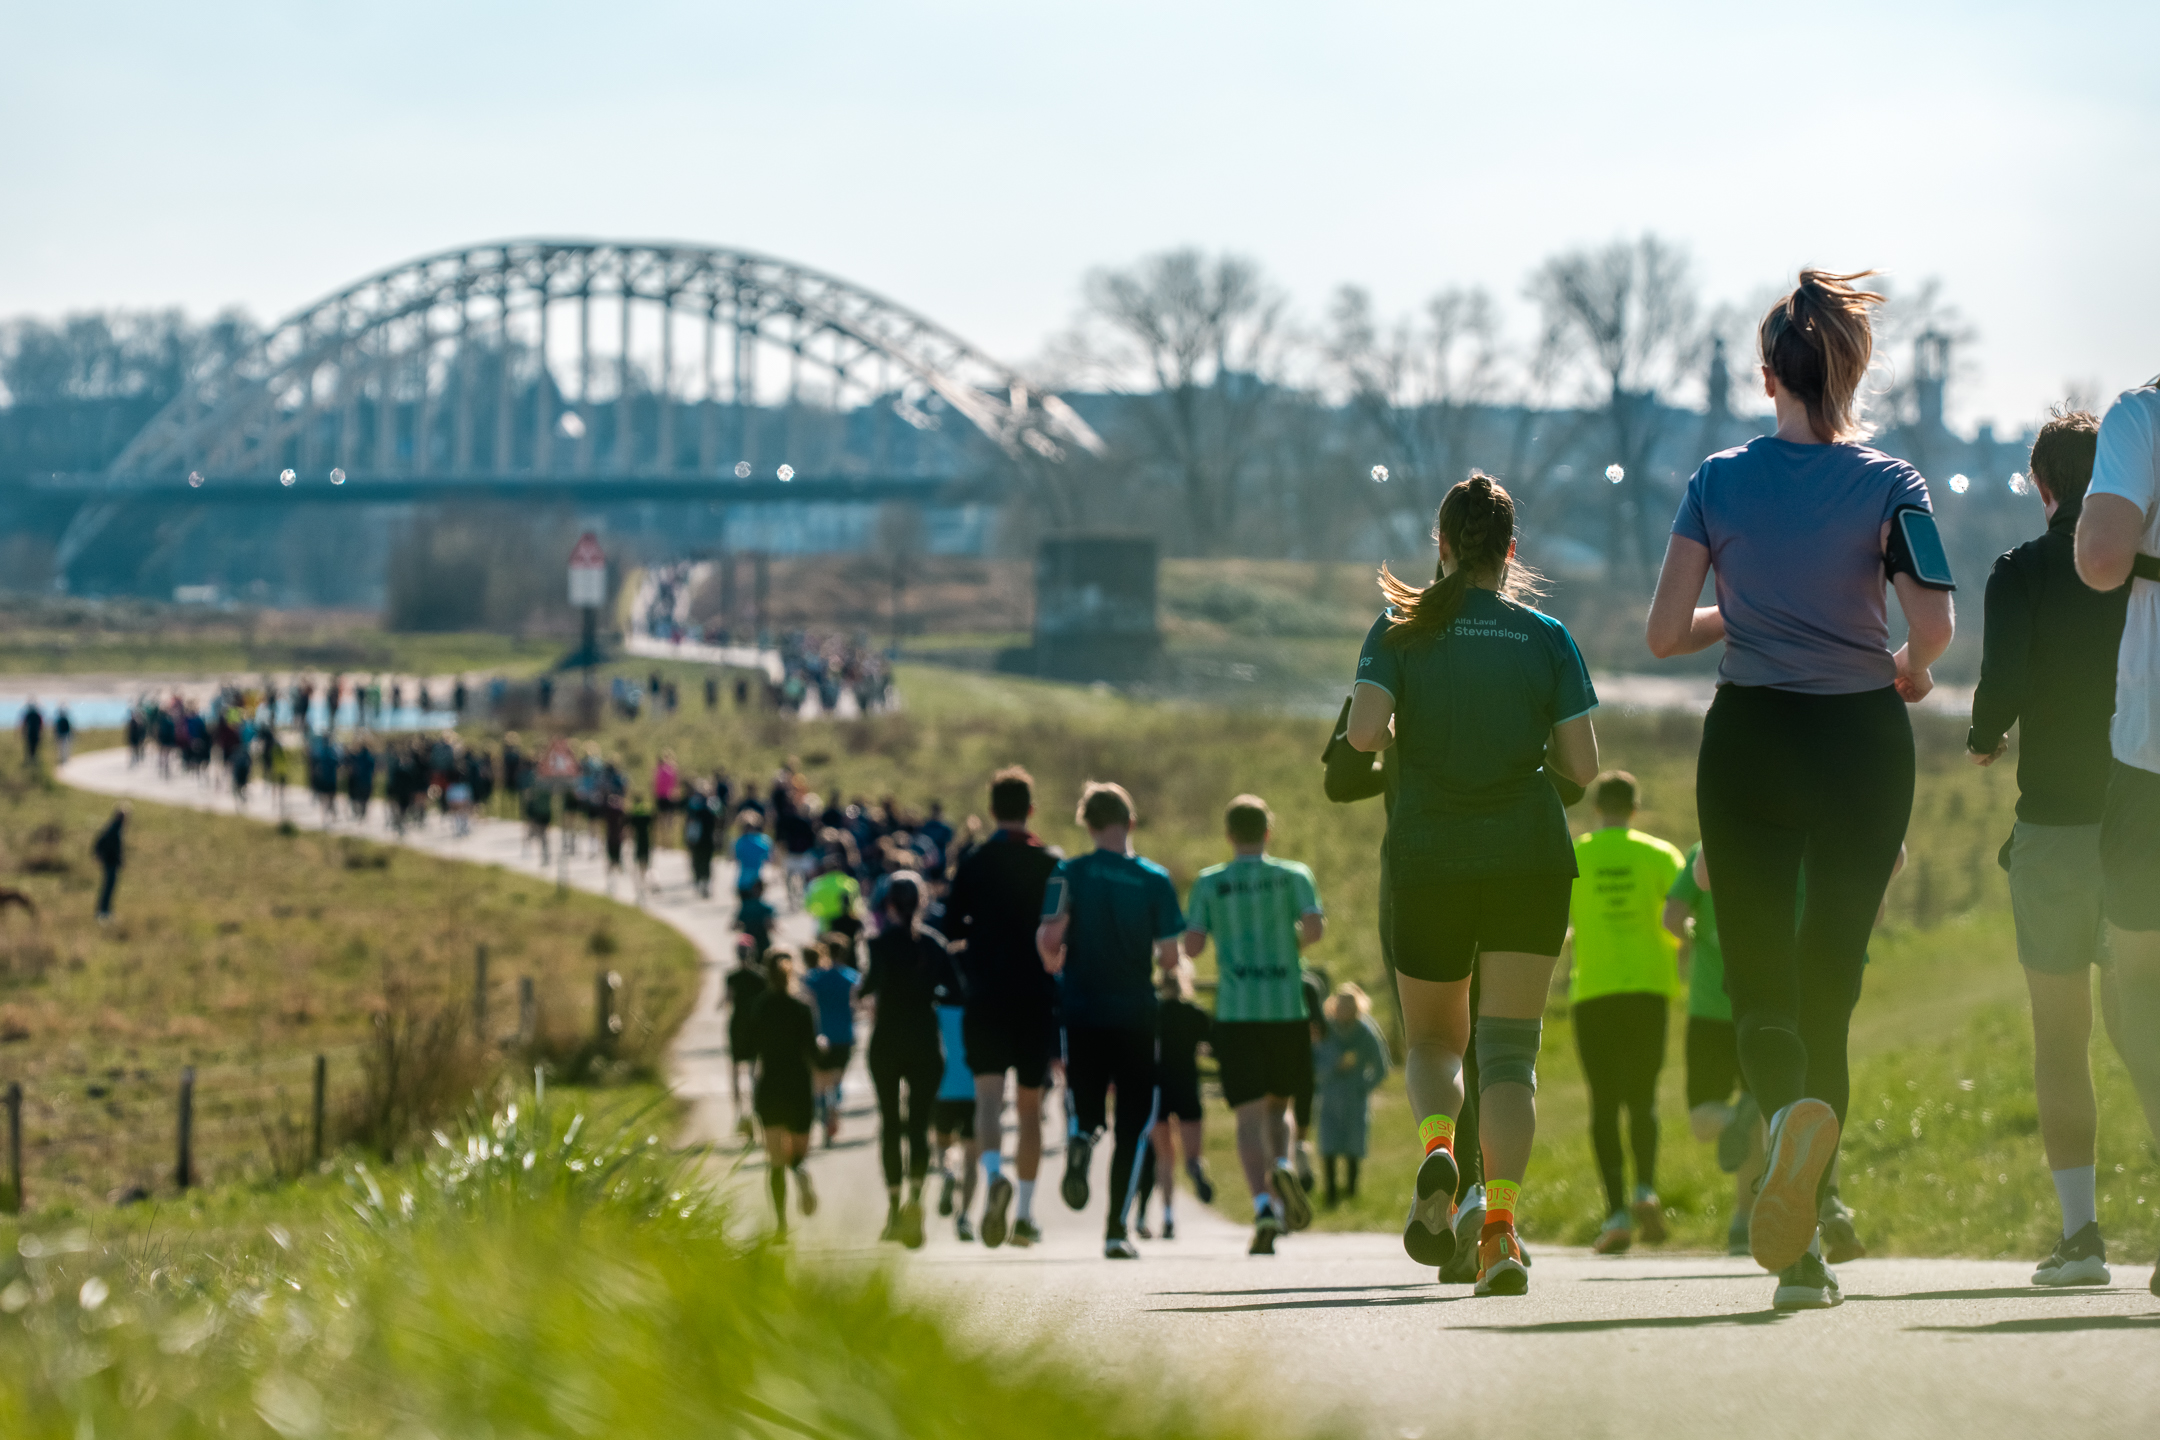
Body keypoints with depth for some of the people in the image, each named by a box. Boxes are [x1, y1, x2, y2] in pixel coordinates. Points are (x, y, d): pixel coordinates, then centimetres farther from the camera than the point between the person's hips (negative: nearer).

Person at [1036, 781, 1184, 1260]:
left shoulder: (1068, 874, -3)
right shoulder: (1154, 880, -3)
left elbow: (1048, 938, -12)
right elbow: (1170, 956, -4)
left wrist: (1055, 967, 10)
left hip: (1081, 1010, 1)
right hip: (1135, 1015, 0)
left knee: (1087, 1110, 15)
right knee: (1133, 1124, 7)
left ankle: (1080, 1140, -22)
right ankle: (1117, 1229, -3)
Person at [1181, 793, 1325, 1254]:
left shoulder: (1209, 883, 5)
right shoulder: (1294, 876, 5)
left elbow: (1192, 946, -2)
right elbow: (1315, 927, -9)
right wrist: (1293, 941, 12)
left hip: (1236, 1012, -1)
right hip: (1287, 1008, 1)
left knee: (1250, 1113, -3)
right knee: (1279, 1105, 18)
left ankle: (1263, 1205, -23)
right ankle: (1283, 1166, -13)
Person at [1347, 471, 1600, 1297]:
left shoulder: (1402, 631, 0)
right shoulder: (1547, 639, 1)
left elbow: (1362, 733, -14)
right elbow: (1581, 766, -3)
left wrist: (1407, 739, 8)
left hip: (1427, 858, 0)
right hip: (1529, 857, 0)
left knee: (1432, 1038, 17)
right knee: (1509, 1045, -1)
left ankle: (1436, 1145, -15)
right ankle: (1501, 1226, -18)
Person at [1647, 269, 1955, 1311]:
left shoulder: (1719, 481, -1)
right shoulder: (1890, 483, -6)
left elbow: (1665, 633, -4)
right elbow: (1933, 626, -15)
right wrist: (1909, 669, 7)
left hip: (1748, 740, 0)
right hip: (1860, 742, 0)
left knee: (1757, 970, 6)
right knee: (1831, 972, 9)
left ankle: (1789, 1102, -30)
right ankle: (1799, 1238, -5)